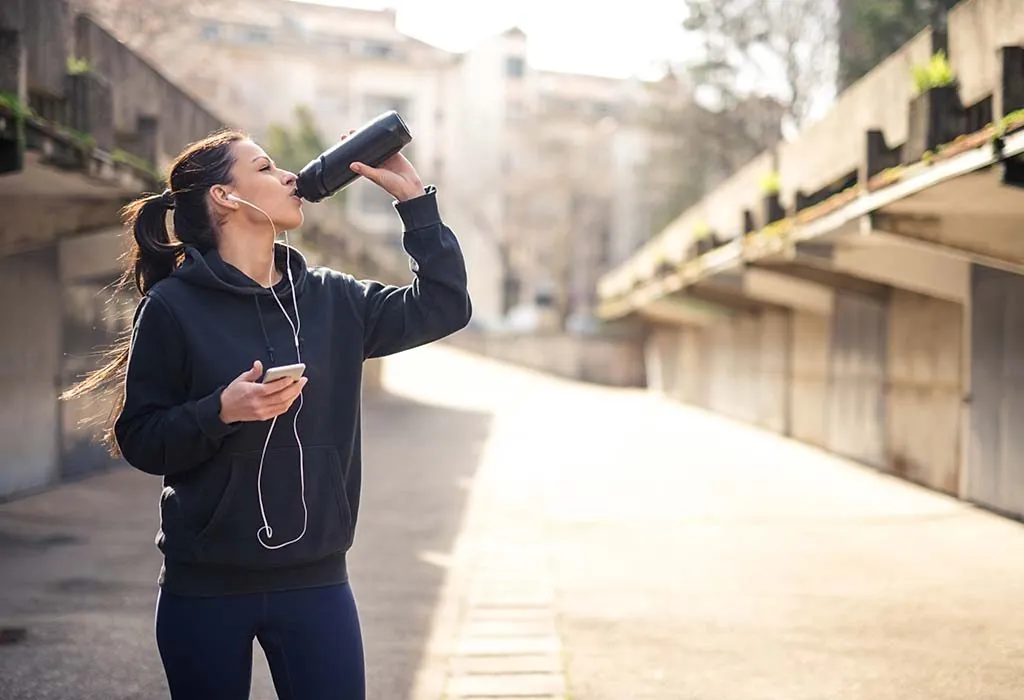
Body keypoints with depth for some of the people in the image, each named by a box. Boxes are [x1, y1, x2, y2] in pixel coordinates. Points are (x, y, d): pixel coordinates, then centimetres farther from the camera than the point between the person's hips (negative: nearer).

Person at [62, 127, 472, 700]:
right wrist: (220, 411, -23)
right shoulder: (173, 308, -6)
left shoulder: (332, 298, 6)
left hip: (315, 581, 3)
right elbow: (138, 439, -6)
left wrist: (414, 198, -2)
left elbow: (445, 307, 1)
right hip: (205, 587, -3)